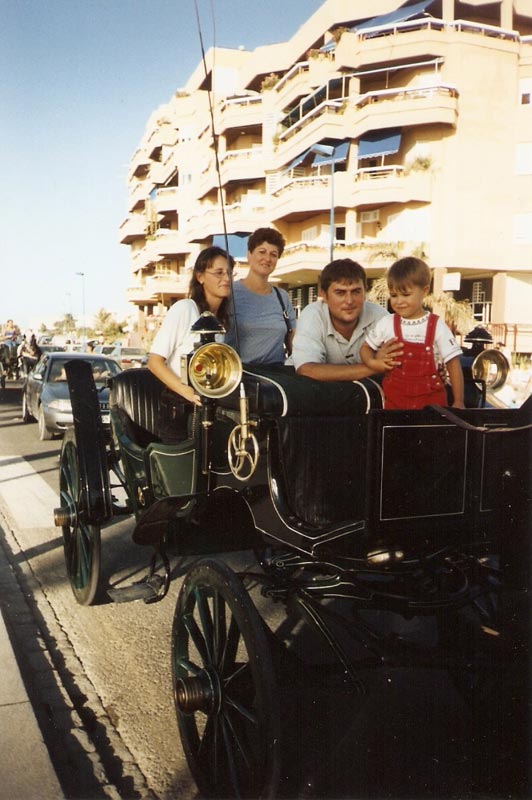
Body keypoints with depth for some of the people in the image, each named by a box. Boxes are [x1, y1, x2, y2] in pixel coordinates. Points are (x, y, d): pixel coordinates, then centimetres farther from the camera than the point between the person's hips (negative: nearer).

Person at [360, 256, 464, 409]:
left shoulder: (437, 326, -5)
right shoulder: (386, 324, 0)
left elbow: (453, 364, -3)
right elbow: (366, 348, 14)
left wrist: (458, 402, -4)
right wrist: (373, 363, -9)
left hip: (431, 400, -1)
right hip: (394, 400, 2)